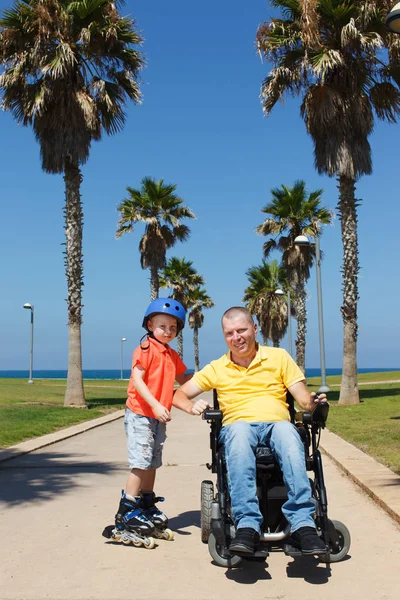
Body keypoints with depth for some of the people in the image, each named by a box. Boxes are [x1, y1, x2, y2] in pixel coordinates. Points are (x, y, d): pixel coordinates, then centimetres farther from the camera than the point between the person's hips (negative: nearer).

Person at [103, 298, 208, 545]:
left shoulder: (172, 355, 13)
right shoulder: (146, 348, -11)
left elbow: (182, 378, 24)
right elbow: (137, 379, -20)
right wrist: (155, 405, -27)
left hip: (159, 417, 8)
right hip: (140, 414, -8)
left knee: (153, 463, 15)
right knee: (141, 463, -9)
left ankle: (147, 507, 28)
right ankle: (127, 513, -1)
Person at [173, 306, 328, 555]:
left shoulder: (279, 357, 15)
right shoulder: (217, 369, 17)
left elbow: (304, 398, 8)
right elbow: (179, 394, 17)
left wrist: (313, 401, -17)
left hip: (277, 423, 0)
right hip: (238, 425, 0)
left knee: (287, 431, -38)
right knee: (239, 431, -38)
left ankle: (303, 524, -44)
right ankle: (247, 526, -46)